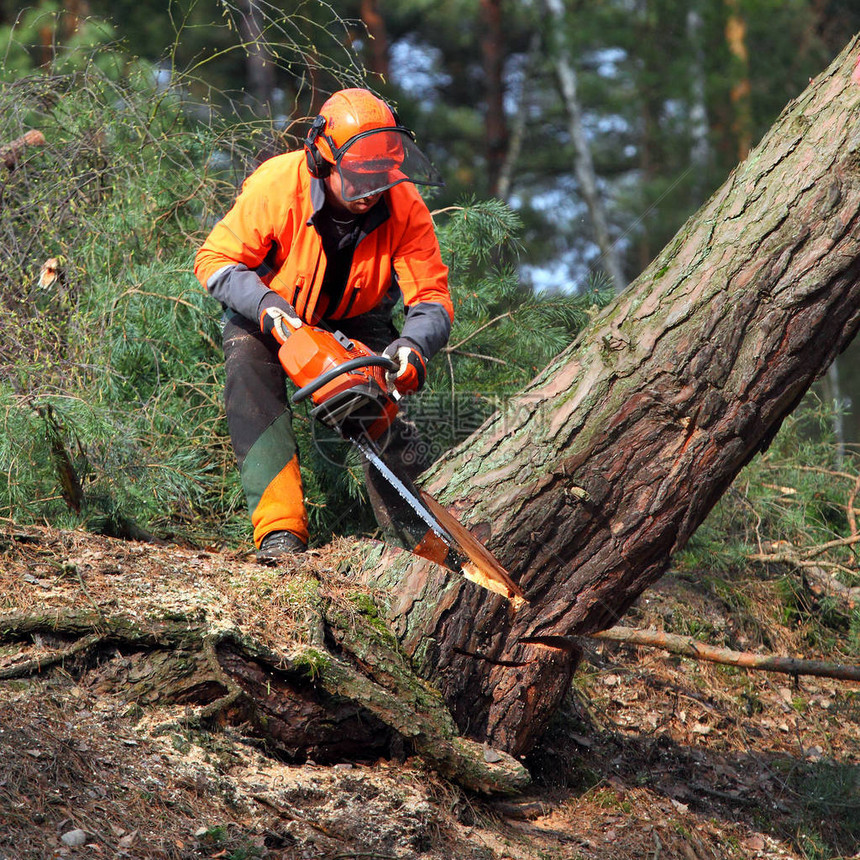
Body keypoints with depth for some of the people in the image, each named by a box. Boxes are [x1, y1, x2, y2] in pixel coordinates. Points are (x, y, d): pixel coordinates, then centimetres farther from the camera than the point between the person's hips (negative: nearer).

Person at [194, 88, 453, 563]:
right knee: (251, 374, -28)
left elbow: (432, 298, -24)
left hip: (356, 316, 2)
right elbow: (215, 259, -23)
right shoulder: (278, 186, -33)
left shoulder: (404, 207, -27)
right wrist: (270, 307, -40)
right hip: (265, 311, -2)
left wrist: (413, 345, -47)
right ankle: (280, 529, -34)